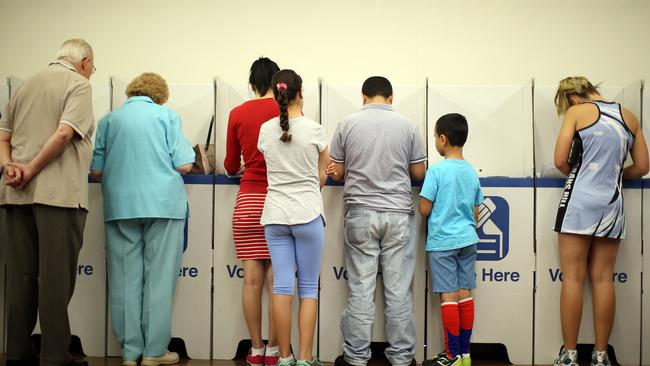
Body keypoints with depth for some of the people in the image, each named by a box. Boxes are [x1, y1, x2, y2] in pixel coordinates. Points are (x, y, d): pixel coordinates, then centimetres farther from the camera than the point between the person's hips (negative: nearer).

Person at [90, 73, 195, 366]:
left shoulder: (110, 119, 10)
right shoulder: (167, 116, 3)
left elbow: (96, 171, 8)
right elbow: (184, 165, -2)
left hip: (120, 205, 2)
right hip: (162, 203, -2)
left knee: (126, 279, 6)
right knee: (158, 278, 3)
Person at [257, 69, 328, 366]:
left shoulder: (266, 130, 2)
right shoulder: (314, 130, -6)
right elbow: (322, 176, 4)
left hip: (275, 215, 3)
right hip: (307, 213, -3)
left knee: (282, 285, 4)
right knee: (308, 287, 4)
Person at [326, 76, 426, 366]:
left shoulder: (348, 124, 0)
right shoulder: (406, 125, 0)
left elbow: (336, 173, 5)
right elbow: (418, 173, 6)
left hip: (360, 214, 0)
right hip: (398, 214, 0)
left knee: (360, 290, 4)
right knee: (398, 291, 4)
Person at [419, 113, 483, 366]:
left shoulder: (437, 170, -12)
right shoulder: (472, 172, 8)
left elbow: (424, 209, -11)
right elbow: (475, 213, 13)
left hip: (442, 242, -6)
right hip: (467, 239, 6)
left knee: (449, 297, -3)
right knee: (465, 295, 8)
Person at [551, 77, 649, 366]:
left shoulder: (578, 112, -1)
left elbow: (560, 161, -6)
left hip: (579, 202, -4)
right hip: (612, 206, 4)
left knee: (573, 278, 0)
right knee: (603, 279, 7)